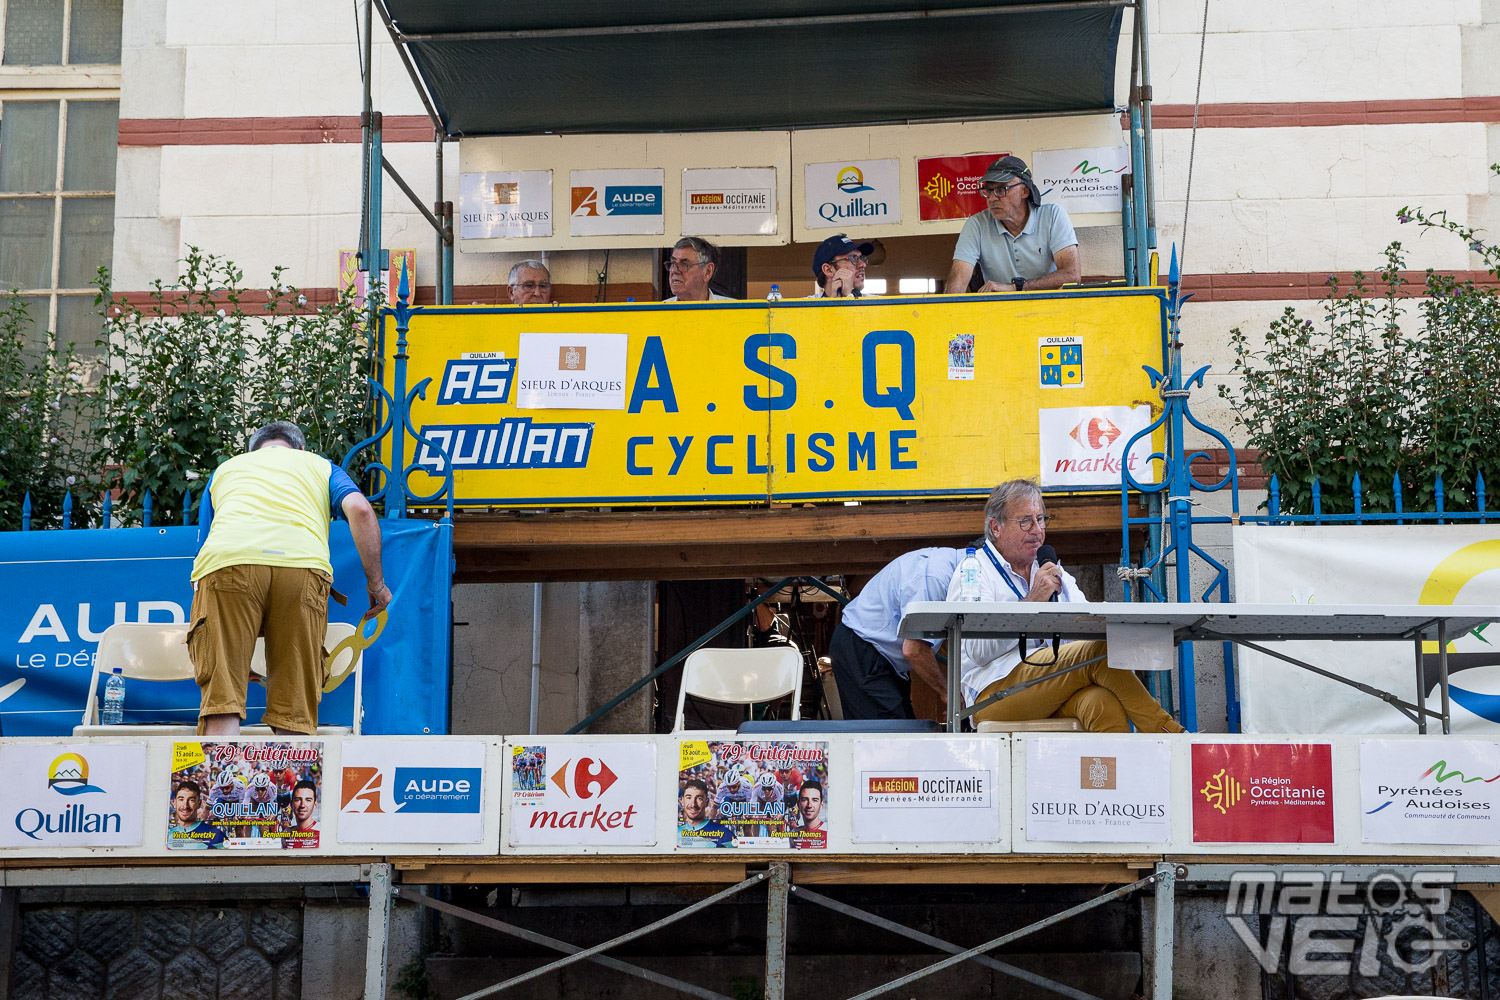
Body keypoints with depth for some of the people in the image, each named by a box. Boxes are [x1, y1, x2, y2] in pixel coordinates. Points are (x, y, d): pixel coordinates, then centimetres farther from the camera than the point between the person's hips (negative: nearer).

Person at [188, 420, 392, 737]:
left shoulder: (224, 469, 39)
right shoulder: (320, 465, 33)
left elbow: (203, 544, 36)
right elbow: (360, 510, 13)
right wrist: (376, 582, 19)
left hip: (227, 559, 1)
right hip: (303, 563, 0)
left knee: (221, 699, -5)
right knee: (295, 709, 2)